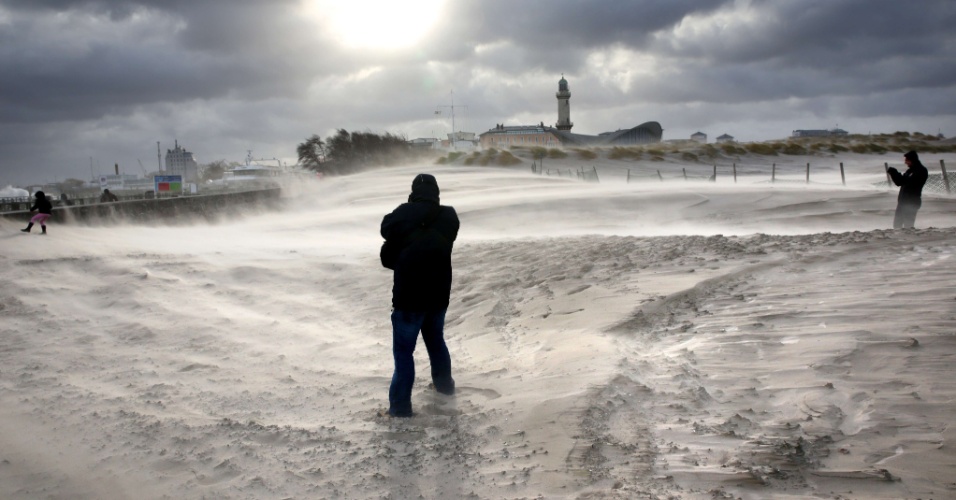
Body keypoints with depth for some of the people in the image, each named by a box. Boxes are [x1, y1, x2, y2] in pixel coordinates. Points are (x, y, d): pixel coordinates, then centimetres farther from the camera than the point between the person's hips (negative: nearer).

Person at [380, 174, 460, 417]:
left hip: (409, 295, -5)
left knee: (403, 351, -1)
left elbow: (387, 230, 3)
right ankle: (444, 383, 41)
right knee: (436, 340, 26)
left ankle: (400, 405, -2)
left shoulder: (405, 214, -15)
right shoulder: (449, 217, 0)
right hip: (439, 293, 5)